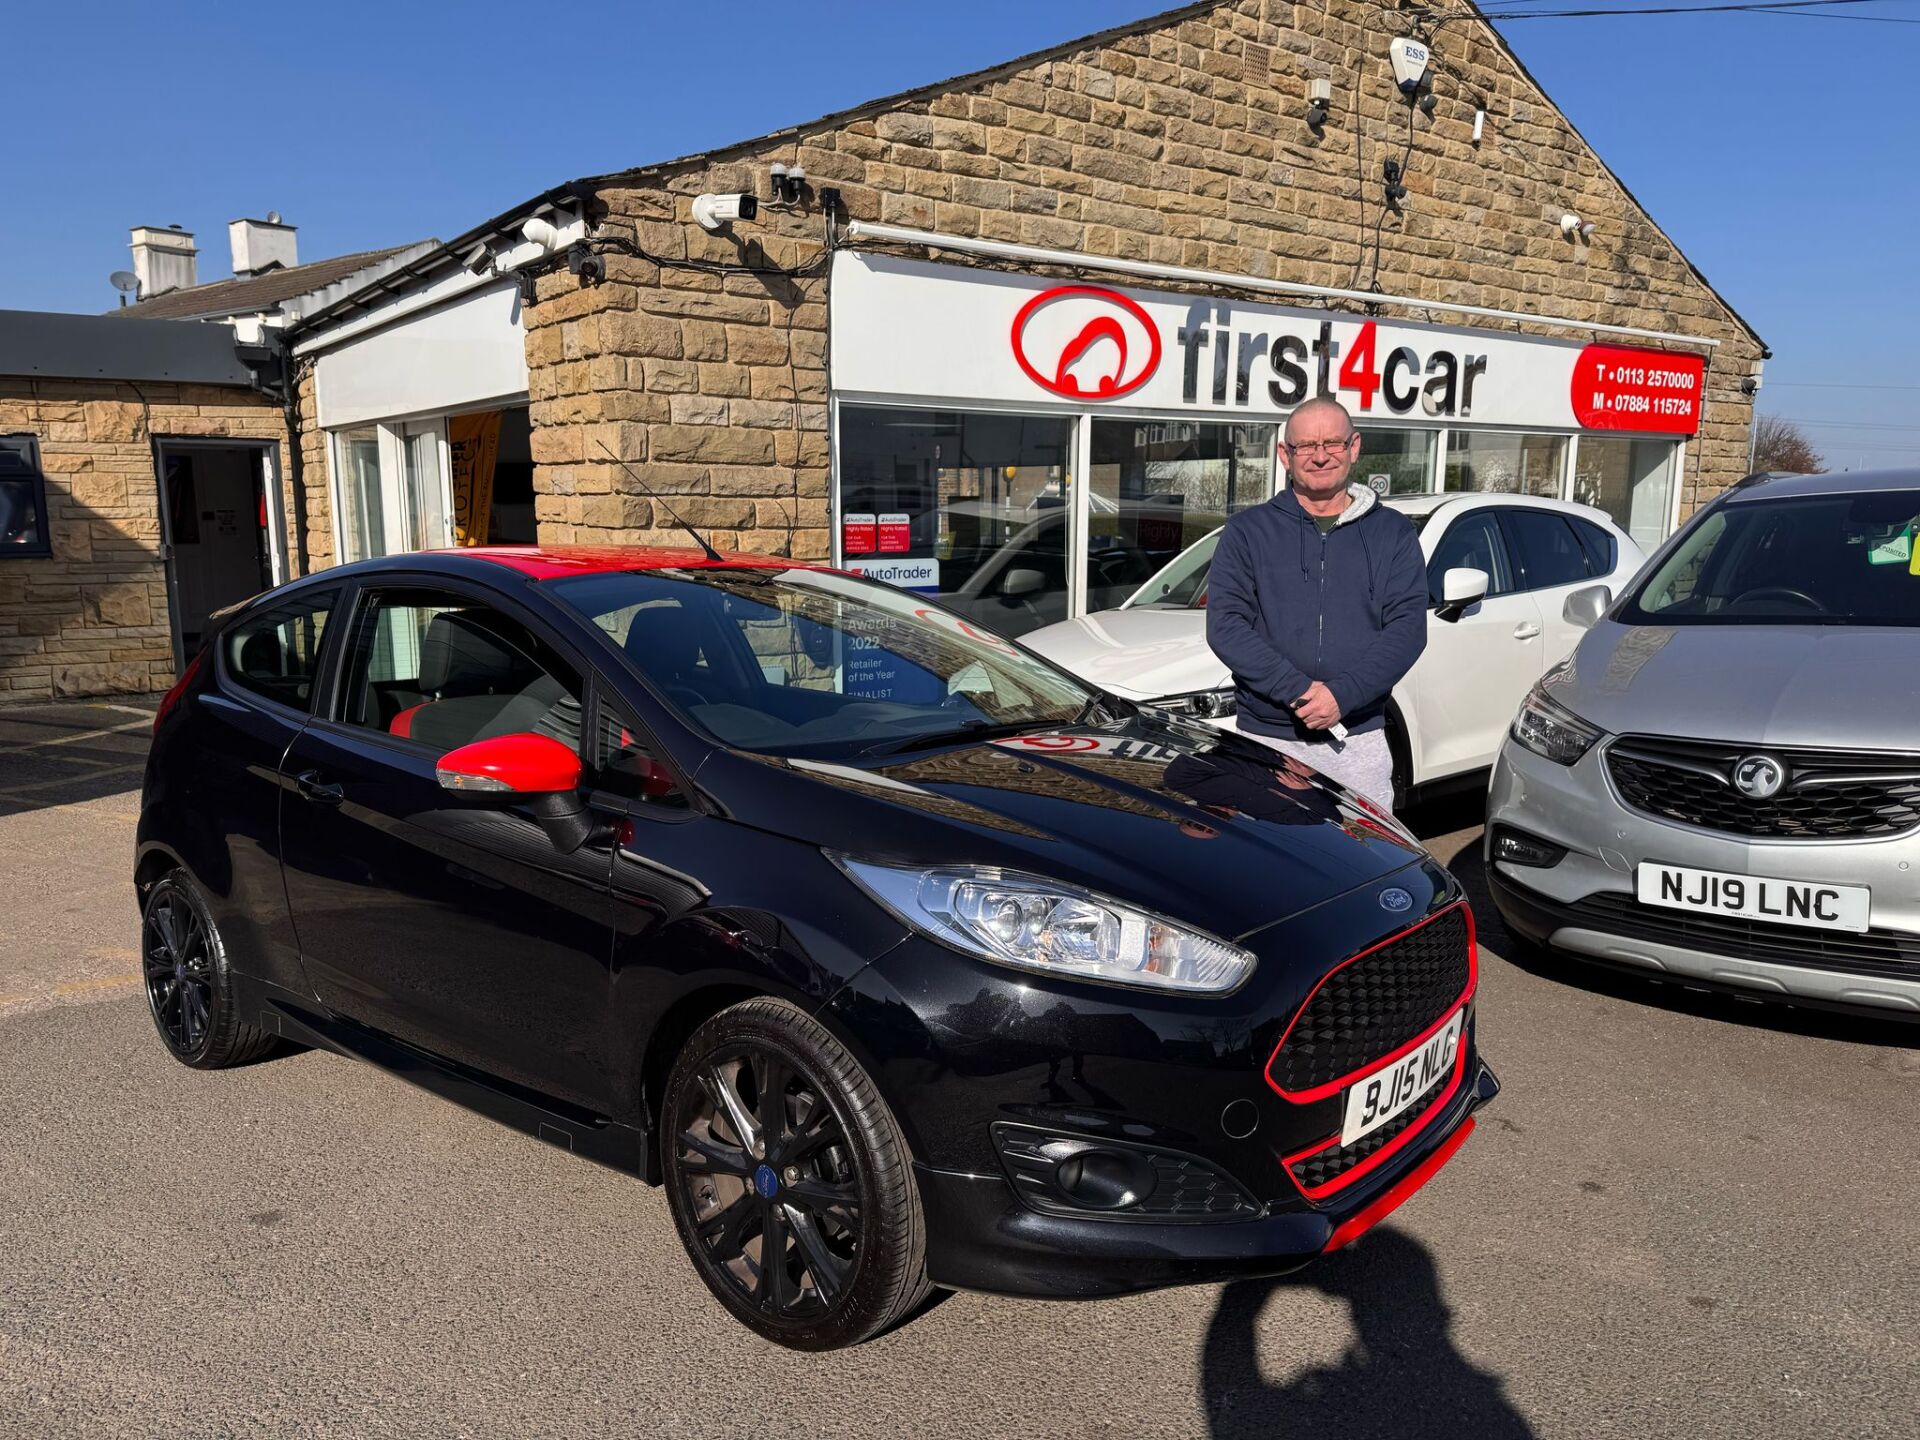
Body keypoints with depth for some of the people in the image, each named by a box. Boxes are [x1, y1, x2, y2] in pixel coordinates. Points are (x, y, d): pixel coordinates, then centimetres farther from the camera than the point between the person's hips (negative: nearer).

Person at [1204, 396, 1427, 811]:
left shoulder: (1393, 533, 8)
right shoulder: (1247, 532, 5)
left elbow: (1408, 627, -1)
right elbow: (1224, 624, -6)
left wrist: (1343, 694, -16)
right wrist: (1296, 689, -17)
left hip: (1360, 741, 1)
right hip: (1264, 738, -1)